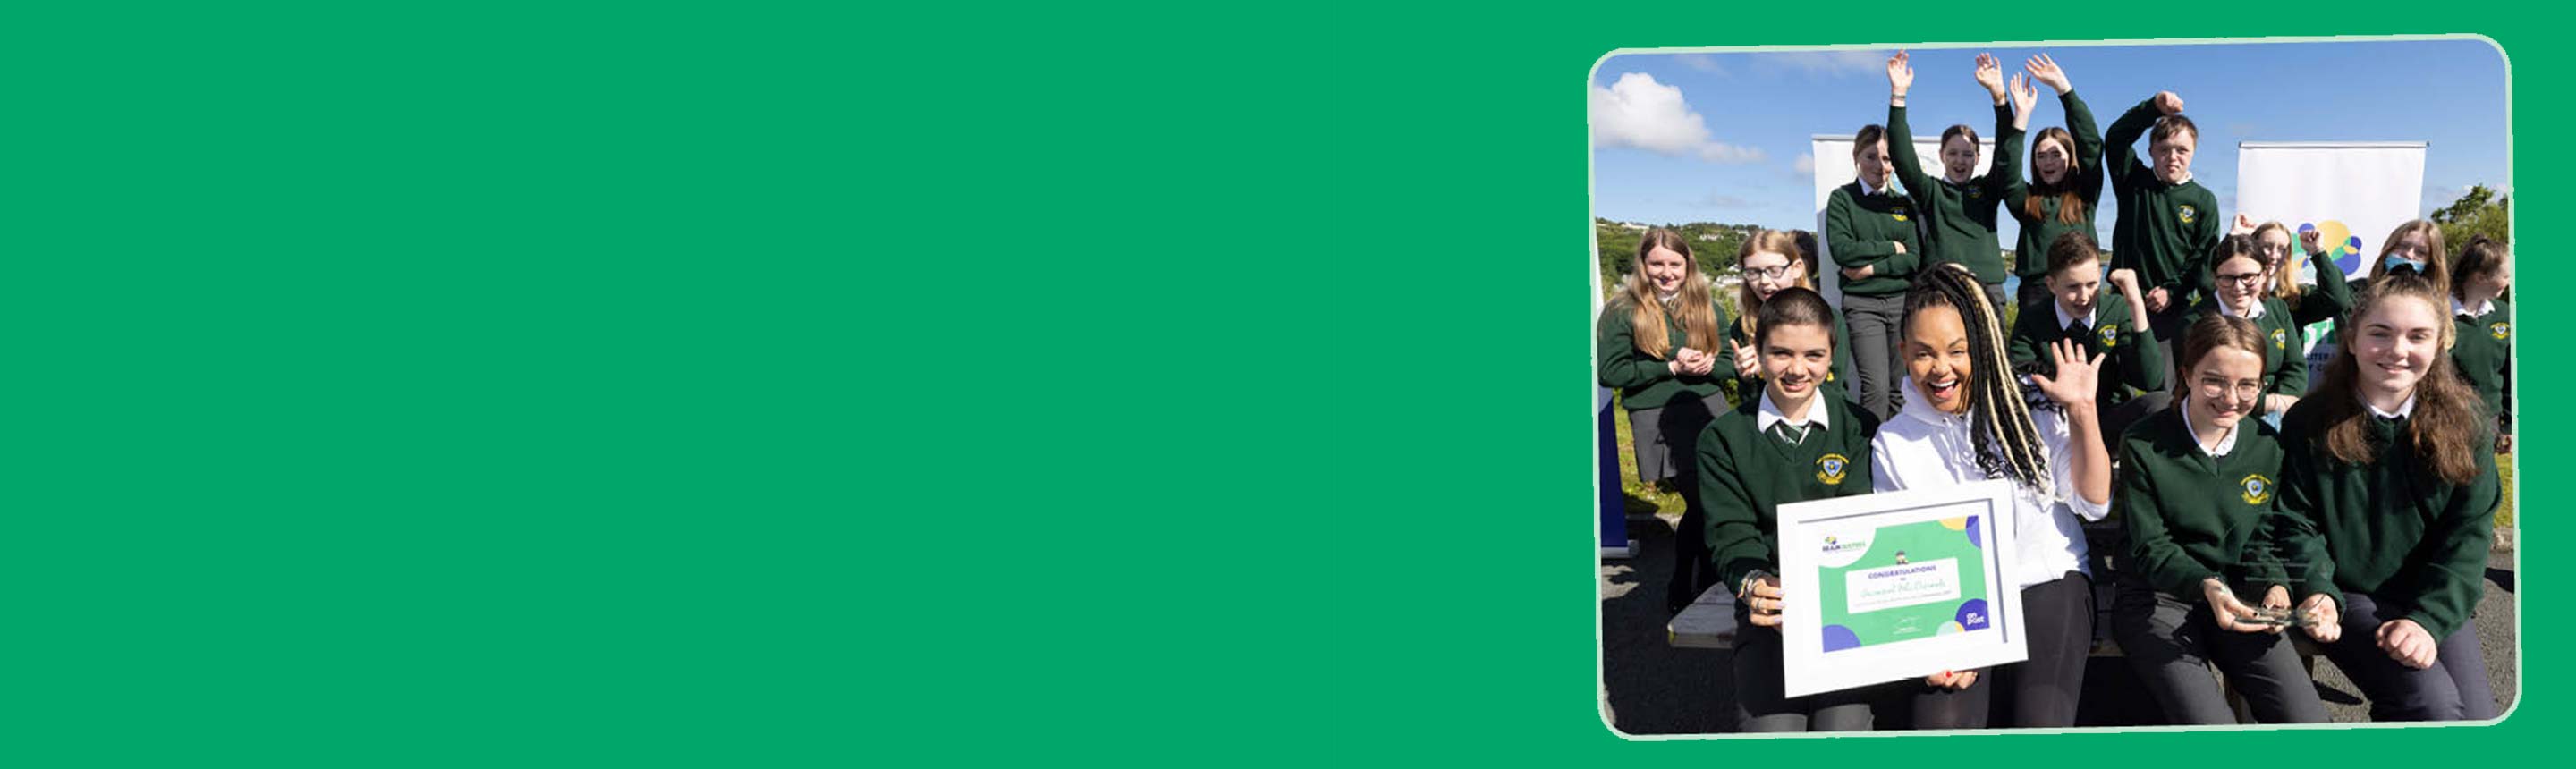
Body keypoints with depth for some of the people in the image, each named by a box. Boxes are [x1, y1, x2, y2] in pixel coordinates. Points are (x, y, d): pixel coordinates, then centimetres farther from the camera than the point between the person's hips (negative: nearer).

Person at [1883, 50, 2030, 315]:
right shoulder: (1930, 191, 11)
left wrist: (1999, 96, -8)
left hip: (1988, 288, 2)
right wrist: (1898, 95, -10)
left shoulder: (1986, 189, 17)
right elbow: (1904, 159, -1)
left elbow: (2007, 160, 3)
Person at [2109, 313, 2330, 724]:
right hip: (2155, 597, -4)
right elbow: (2151, 548, -10)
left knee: (2306, 720, -16)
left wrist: (2274, 586, -13)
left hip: (2234, 597, 4)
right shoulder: (2143, 444, -10)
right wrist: (2206, 585, -29)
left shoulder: (2267, 446, 3)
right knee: (2210, 725, -28)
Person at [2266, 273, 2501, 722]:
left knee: (2476, 716, -15)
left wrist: (2429, 618, -17)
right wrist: (2318, 595, -21)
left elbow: (2468, 535, -4)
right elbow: (2296, 525, -2)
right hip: (2347, 597, -3)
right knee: (2433, 704, -25)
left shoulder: (2463, 421, -2)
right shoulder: (2310, 423, -7)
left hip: (2434, 600, 3)